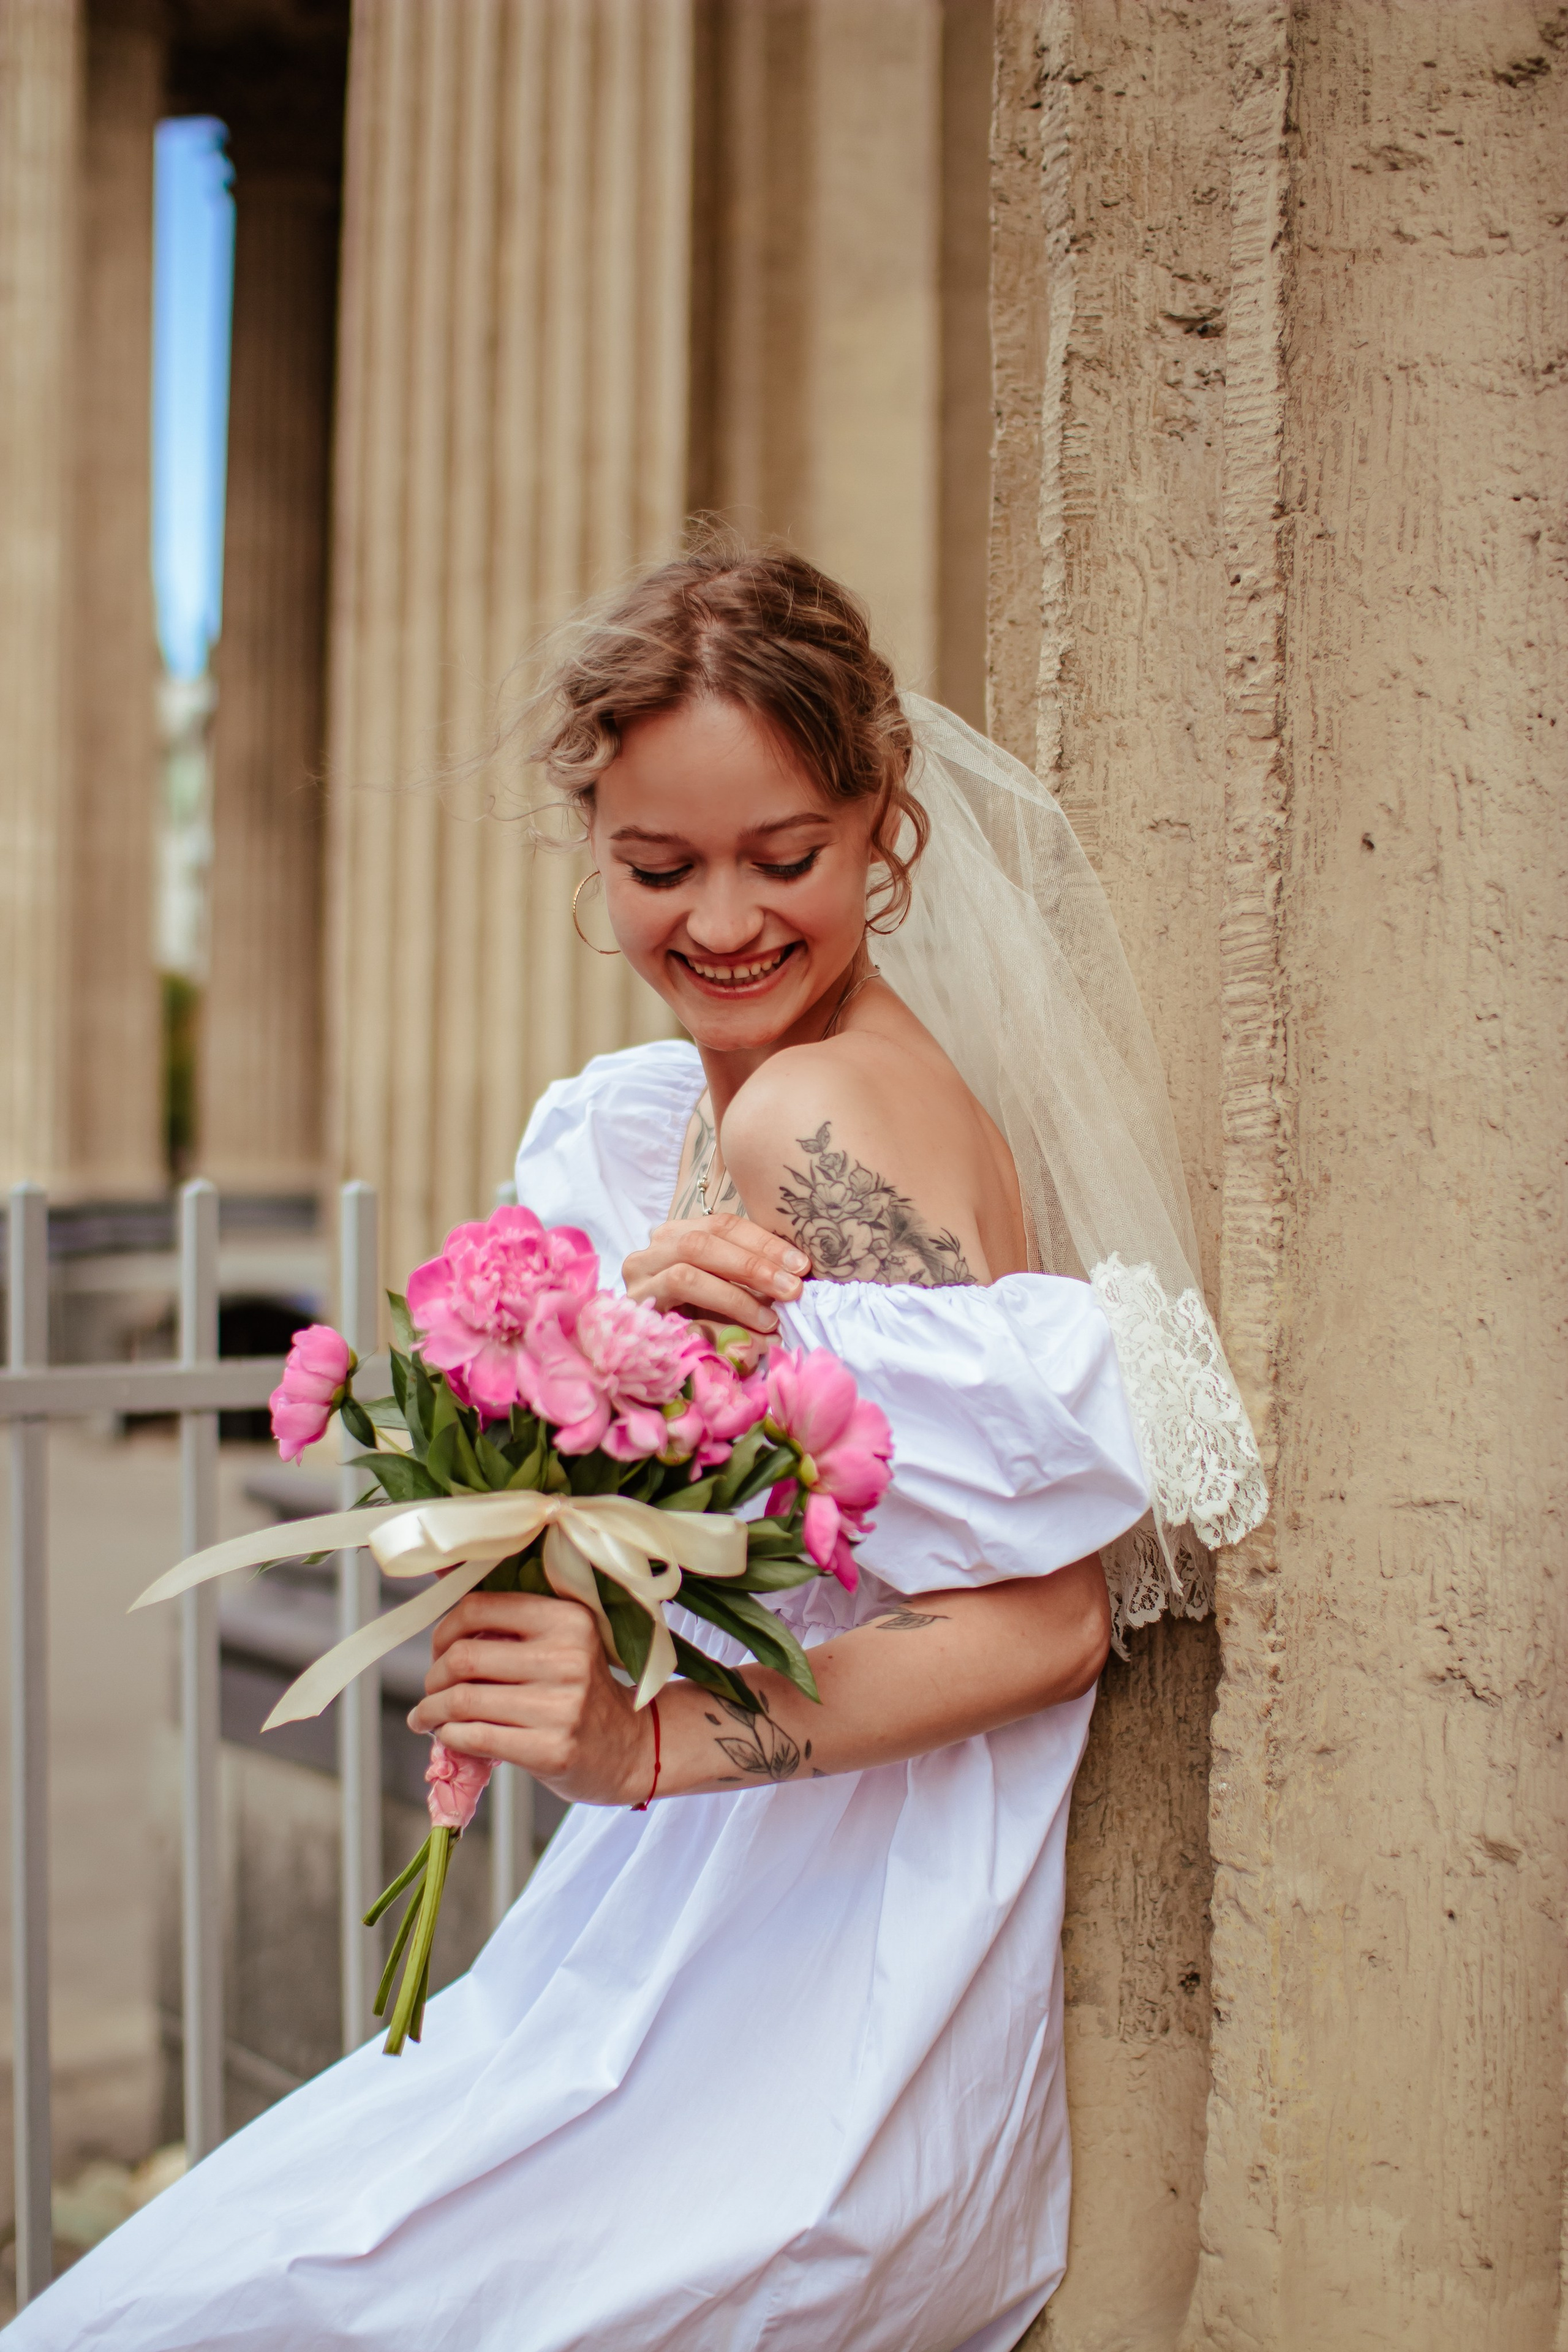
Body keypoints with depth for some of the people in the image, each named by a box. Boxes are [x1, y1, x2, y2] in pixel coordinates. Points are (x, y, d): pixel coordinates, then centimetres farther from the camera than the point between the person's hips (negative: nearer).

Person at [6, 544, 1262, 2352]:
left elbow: (1047, 1624, -20)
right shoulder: (645, 1118, 9)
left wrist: (655, 1746, -28)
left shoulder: (823, 1113, -18)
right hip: (696, 1953, 8)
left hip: (823, 2019, -8)